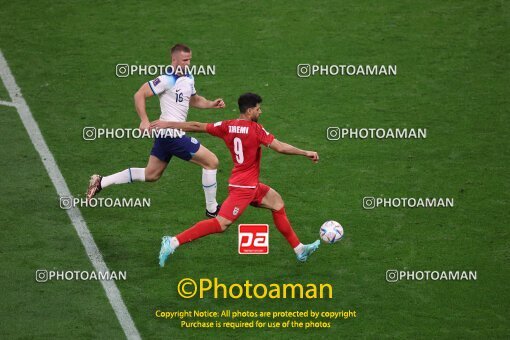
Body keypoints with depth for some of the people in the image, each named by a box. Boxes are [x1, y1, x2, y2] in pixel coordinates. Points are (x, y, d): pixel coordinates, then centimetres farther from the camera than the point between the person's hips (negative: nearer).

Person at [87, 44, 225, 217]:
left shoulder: (189, 78, 12)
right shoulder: (167, 80, -16)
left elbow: (193, 100, 28)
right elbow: (140, 94, -16)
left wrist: (211, 104, 11)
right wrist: (144, 120, -23)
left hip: (165, 133, 10)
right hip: (172, 135, -10)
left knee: (151, 174, 16)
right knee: (211, 162, -5)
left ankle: (101, 182, 16)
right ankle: (212, 210, 6)